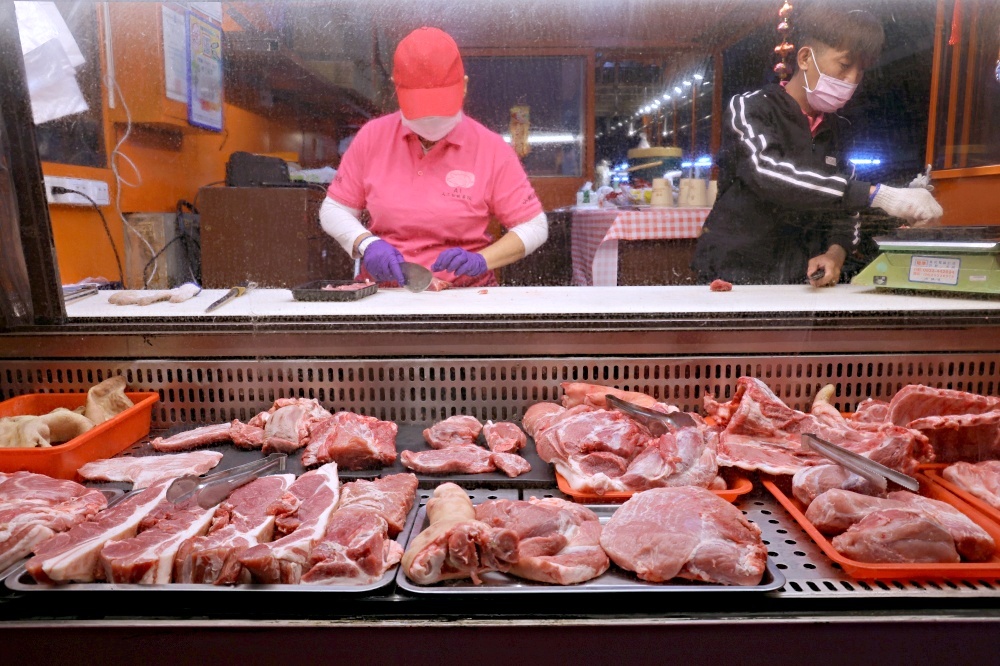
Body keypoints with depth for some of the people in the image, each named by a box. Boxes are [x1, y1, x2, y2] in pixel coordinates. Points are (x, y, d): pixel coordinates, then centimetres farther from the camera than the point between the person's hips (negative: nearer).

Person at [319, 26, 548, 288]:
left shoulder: (491, 149, -1)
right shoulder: (372, 137, 5)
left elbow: (533, 226, 2)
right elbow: (334, 210, 11)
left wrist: (481, 260, -14)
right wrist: (367, 243, -9)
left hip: (466, 294, -1)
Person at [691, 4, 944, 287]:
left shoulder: (836, 129, 12)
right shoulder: (750, 108, -6)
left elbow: (844, 204, 16)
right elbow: (769, 174, -25)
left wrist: (836, 251, -7)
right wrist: (876, 195, -29)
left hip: (804, 283, 5)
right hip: (736, 277, -5)